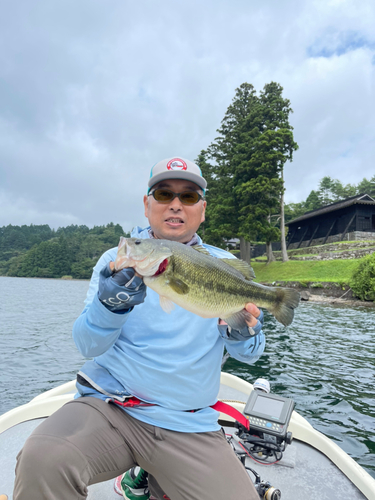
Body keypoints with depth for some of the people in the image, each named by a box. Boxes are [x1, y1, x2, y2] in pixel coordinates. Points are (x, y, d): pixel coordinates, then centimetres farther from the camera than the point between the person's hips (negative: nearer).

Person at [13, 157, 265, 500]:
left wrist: (243, 337, -19)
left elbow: (248, 355, 5)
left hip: (189, 425, 3)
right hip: (108, 404, -1)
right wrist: (107, 307, -25)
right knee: (42, 460, -28)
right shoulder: (118, 259, 3)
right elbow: (87, 346, -3)